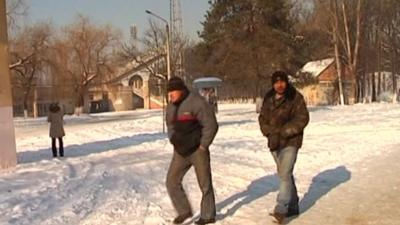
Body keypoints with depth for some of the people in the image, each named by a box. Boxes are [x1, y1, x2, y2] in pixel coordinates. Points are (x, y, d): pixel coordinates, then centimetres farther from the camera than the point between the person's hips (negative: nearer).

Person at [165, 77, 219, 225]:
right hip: (180, 151, 7)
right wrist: (173, 140, 6)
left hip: (197, 150, -7)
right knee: (172, 181, 4)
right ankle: (184, 211, 20)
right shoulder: (171, 107, 7)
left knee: (205, 184, 5)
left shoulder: (196, 102, -17)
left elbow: (211, 125, -17)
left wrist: (203, 146, -13)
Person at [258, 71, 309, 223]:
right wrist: (270, 131, -7)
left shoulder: (296, 97, -9)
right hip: (274, 142, 6)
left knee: (285, 174, -14)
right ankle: (293, 207, 27)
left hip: (290, 141, -6)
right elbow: (262, 118, 11)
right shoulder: (268, 99, 8)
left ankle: (281, 209, -13)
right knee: (285, 175, 15)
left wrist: (284, 131, -19)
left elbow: (302, 118, -13)